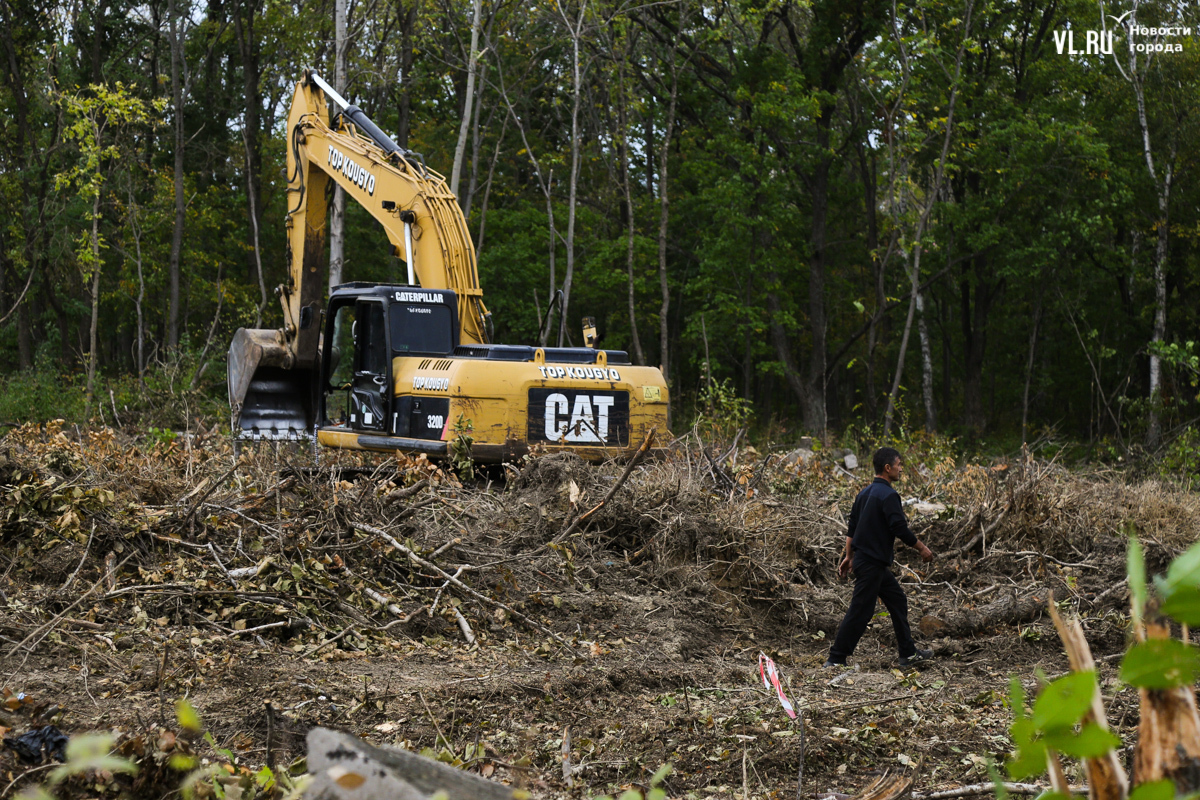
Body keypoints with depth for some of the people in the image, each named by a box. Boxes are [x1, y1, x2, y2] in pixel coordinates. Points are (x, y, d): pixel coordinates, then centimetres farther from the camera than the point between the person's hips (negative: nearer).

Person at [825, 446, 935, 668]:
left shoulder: (865, 493, 12)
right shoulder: (888, 495, -16)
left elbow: (852, 528, 16)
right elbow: (900, 528, -20)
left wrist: (848, 556, 21)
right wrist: (922, 548, -8)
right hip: (872, 563, -10)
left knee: (897, 600, 15)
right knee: (860, 611, -5)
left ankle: (909, 654, 20)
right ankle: (835, 660, -1)